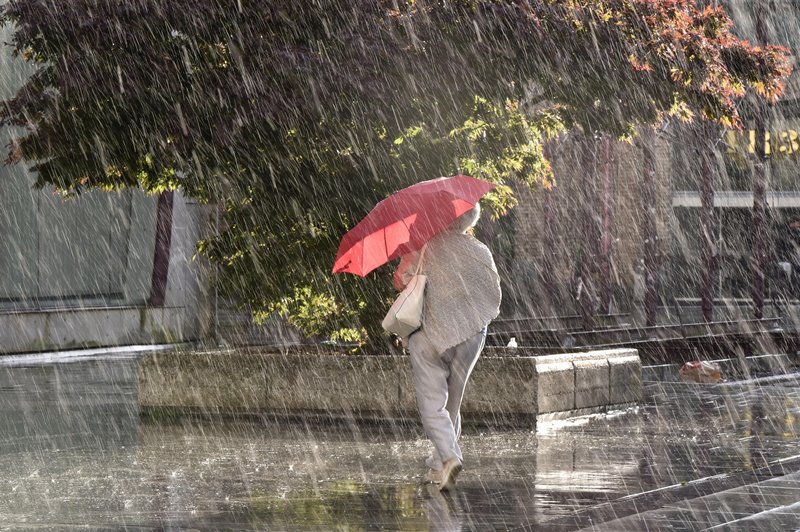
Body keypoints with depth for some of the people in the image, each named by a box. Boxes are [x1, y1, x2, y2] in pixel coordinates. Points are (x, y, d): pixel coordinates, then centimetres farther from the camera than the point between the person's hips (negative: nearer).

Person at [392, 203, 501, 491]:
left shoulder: (424, 247, -5)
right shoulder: (479, 251, 1)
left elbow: (400, 280, 2)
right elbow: (494, 296, 6)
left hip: (430, 334, -3)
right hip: (471, 334, 3)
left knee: (432, 403, -2)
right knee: (453, 400, 16)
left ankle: (450, 456, -24)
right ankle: (439, 463, 21)